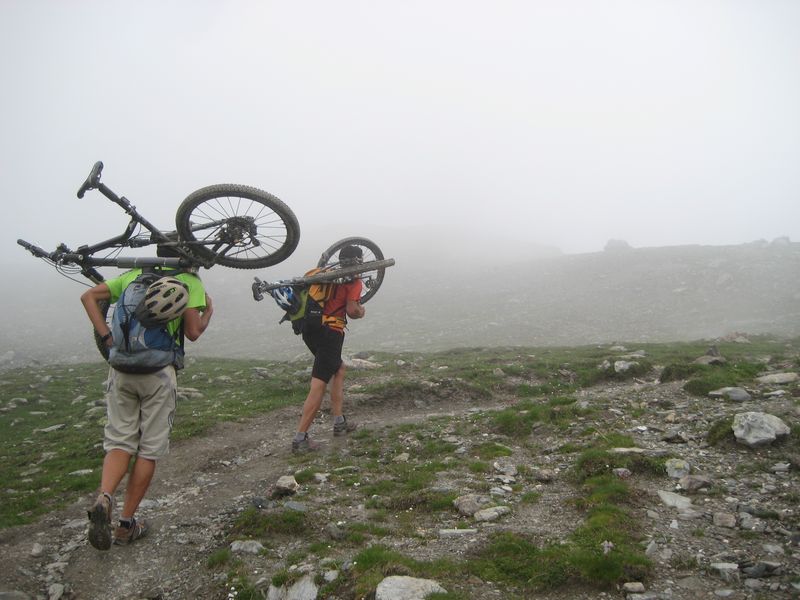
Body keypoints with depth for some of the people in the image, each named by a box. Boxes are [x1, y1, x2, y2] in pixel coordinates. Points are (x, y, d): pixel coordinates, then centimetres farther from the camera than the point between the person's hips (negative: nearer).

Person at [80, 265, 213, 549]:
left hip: (121, 369, 4)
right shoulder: (190, 280, 1)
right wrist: (209, 311, 14)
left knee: (119, 442, 12)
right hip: (160, 371, -4)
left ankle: (104, 499, -13)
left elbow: (89, 296, 8)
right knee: (149, 449, 8)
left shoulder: (135, 273, 16)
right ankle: (126, 524, 13)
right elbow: (193, 332, -5)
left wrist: (107, 336, 2)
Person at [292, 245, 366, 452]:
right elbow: (352, 310, -13)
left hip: (311, 329, 8)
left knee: (339, 369, 24)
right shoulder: (354, 281, -3)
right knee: (318, 385, -7)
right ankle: (300, 439, -7)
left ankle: (339, 423, 26)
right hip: (330, 332, -8)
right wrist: (361, 312, 9)